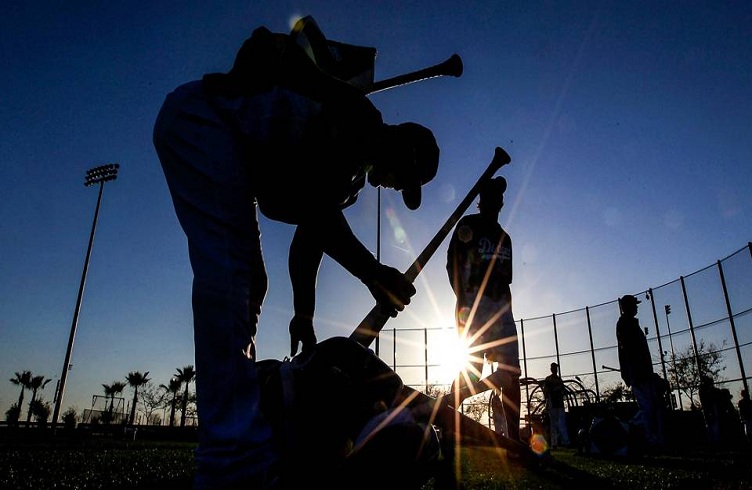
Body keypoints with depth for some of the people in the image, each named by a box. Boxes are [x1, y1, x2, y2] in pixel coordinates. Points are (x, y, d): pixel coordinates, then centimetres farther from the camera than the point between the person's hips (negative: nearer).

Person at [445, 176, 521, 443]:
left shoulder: (505, 237, 25)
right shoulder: (469, 224, 6)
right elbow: (452, 264, -4)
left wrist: (507, 311, 13)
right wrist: (462, 302, -15)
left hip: (502, 306, 6)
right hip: (474, 303, -6)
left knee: (511, 372, -1)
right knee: (472, 367, -15)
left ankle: (514, 439, 2)